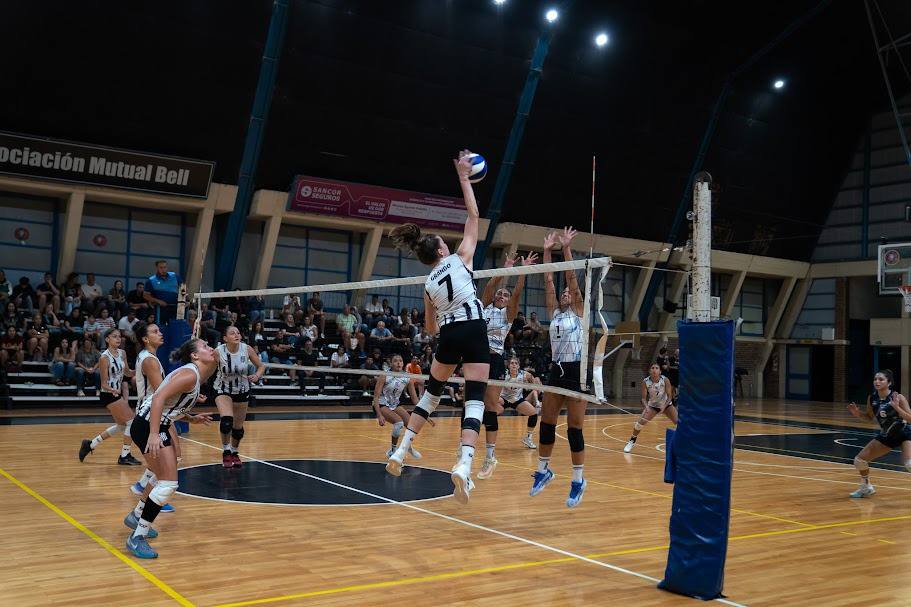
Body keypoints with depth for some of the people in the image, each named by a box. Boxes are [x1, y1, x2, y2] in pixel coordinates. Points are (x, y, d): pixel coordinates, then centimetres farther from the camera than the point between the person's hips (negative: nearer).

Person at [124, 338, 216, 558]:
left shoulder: (196, 375, 13)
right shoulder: (189, 374, -17)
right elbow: (159, 398, -27)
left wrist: (192, 419, 12)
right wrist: (153, 434, -33)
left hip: (157, 425, 11)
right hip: (148, 425, -11)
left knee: (164, 477, 27)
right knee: (169, 484, -13)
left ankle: (136, 516, 45)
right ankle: (137, 538, -6)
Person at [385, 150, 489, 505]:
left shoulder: (428, 284, 14)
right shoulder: (460, 259, 4)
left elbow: (431, 326, 22)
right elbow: (473, 215, 7)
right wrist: (463, 176, 12)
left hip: (448, 336, 4)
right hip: (474, 331, -4)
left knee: (430, 394, 23)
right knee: (474, 400, -7)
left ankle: (400, 452, 21)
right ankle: (463, 465, -26)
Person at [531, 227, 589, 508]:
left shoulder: (578, 311, 1)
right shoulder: (555, 312, 13)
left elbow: (571, 277, -7)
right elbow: (548, 280, 9)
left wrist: (566, 248, -9)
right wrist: (547, 251, 6)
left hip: (576, 372, -6)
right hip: (556, 371, 6)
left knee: (574, 428, -4)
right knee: (546, 423, 8)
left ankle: (578, 480, 5)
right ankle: (543, 470, 24)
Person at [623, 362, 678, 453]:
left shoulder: (665, 380, -24)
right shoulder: (646, 382, -22)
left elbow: (670, 396, -18)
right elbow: (644, 398, -16)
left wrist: (664, 407, -33)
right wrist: (646, 407, -35)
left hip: (666, 405, 0)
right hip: (652, 405, 0)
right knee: (640, 422, -14)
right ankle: (632, 441, 9)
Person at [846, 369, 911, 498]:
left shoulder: (898, 398, -23)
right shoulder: (872, 398, -9)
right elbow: (870, 417, 8)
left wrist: (896, 407, -37)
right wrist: (858, 413, -11)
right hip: (886, 435, 6)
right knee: (859, 460, 5)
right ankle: (866, 488, 29)